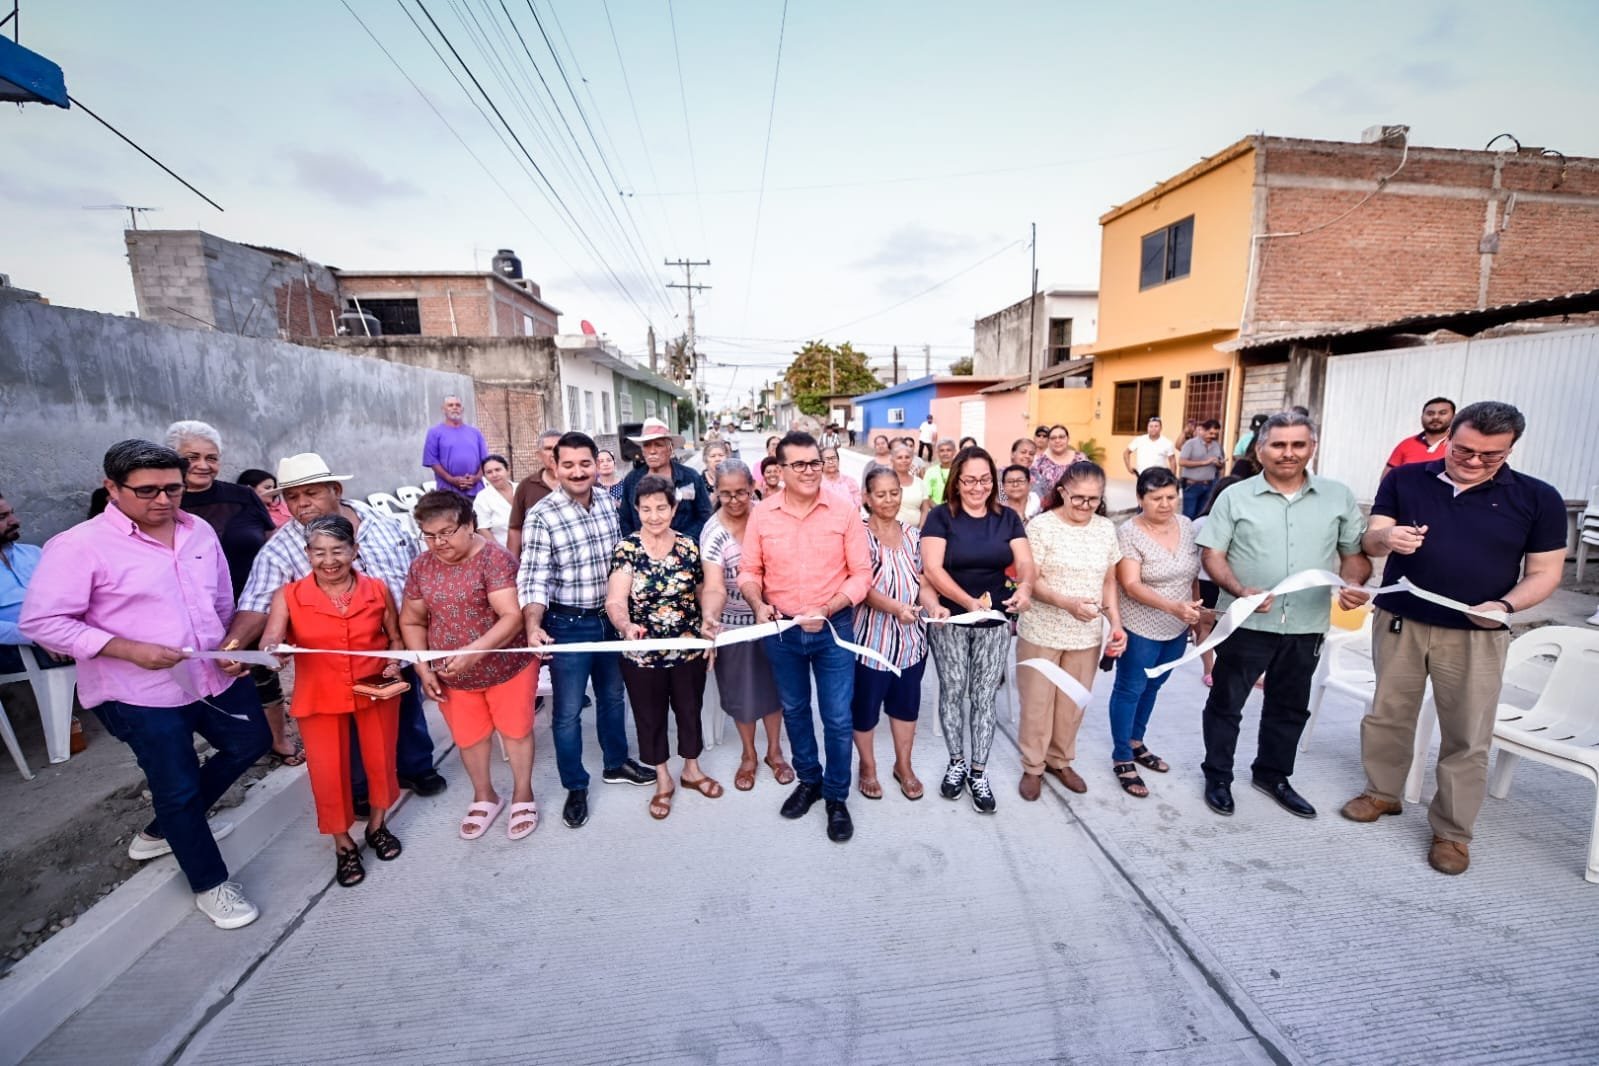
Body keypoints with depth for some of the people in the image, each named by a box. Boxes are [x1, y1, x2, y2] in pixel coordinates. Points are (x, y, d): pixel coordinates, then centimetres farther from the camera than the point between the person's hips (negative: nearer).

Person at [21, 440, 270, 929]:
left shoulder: (200, 531, 2)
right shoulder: (80, 545, -15)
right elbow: (40, 622, -15)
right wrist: (129, 649, -24)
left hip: (215, 677, 6)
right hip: (143, 695, -6)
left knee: (250, 742, 20)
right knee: (178, 787, 7)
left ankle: (162, 830, 42)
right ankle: (210, 883, 28)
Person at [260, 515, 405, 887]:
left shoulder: (377, 590, -5)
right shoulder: (289, 596, -8)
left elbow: (395, 637, 5)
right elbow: (270, 641, -18)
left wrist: (395, 662, -12)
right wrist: (272, 652, -39)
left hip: (376, 691, 1)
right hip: (320, 698, -1)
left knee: (381, 761, 14)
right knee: (328, 772, 6)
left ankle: (377, 826, 40)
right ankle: (343, 845, 30)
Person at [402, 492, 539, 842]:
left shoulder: (495, 558, -19)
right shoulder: (420, 566, -2)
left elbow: (512, 616, -26)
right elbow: (412, 622, 7)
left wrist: (474, 651, -36)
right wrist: (423, 669, -1)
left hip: (507, 667, -5)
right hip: (451, 676, 5)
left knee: (516, 731, 12)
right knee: (467, 737, 19)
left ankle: (523, 795, 35)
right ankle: (484, 796, 43)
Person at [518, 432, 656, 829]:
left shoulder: (608, 502, -1)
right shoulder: (542, 515, -17)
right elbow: (534, 577, -20)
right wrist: (533, 626, -35)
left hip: (609, 617, 5)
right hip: (568, 624, -5)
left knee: (612, 696, 21)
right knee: (568, 710, 8)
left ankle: (616, 764, 42)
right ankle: (575, 787, 27)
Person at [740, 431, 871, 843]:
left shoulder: (844, 511, -9)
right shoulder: (762, 513, -5)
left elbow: (861, 574, -9)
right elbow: (750, 571, 2)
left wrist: (826, 609, -20)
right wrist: (759, 605, -16)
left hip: (834, 628, -2)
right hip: (781, 630, 3)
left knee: (838, 717, 6)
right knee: (794, 710, 20)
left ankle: (837, 796, 29)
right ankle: (808, 779, 43)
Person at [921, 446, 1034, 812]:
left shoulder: (1007, 517, 3)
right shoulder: (941, 516, -8)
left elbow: (1025, 562, -4)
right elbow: (932, 568, -17)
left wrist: (1025, 588, -28)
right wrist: (969, 601, -31)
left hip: (995, 623, 2)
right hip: (950, 620, -2)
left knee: (984, 697, 9)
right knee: (952, 691, 8)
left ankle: (978, 771, 24)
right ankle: (956, 762, 30)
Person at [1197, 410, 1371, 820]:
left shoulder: (1339, 496, 4)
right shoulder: (1235, 497, -4)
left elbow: (1355, 553, 8)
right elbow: (1212, 555, -7)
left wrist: (1353, 584, -12)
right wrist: (1240, 591, -22)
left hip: (1307, 626, 3)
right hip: (1246, 623, -3)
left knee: (1290, 708, 19)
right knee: (1225, 704, 8)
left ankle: (1272, 774, 39)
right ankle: (1217, 777, 25)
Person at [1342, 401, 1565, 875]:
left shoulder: (1538, 498, -2)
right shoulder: (1404, 480, -2)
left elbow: (1545, 572, 0)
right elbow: (1370, 540, -3)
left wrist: (1505, 605, -19)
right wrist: (1387, 538, -27)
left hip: (1475, 635, 0)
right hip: (1398, 622, 1)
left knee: (1468, 737, 7)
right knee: (1386, 714, 13)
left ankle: (1453, 831, 22)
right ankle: (1382, 792, 32)